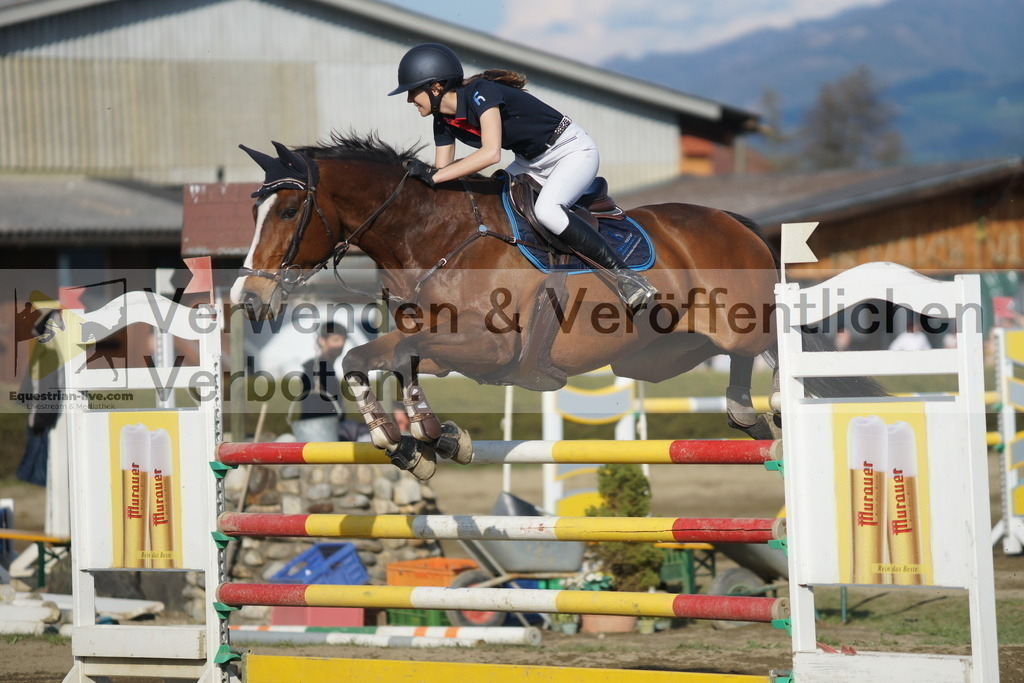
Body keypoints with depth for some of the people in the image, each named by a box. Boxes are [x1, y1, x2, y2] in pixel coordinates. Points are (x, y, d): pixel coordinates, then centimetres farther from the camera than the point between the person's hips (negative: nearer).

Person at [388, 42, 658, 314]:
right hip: (531, 163, 9)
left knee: (546, 210, -34)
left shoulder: (481, 94, -28)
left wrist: (433, 176, -40)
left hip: (573, 151, -9)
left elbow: (491, 152, -41)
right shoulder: (444, 122, -2)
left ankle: (622, 272, -27)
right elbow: (443, 172, 4)